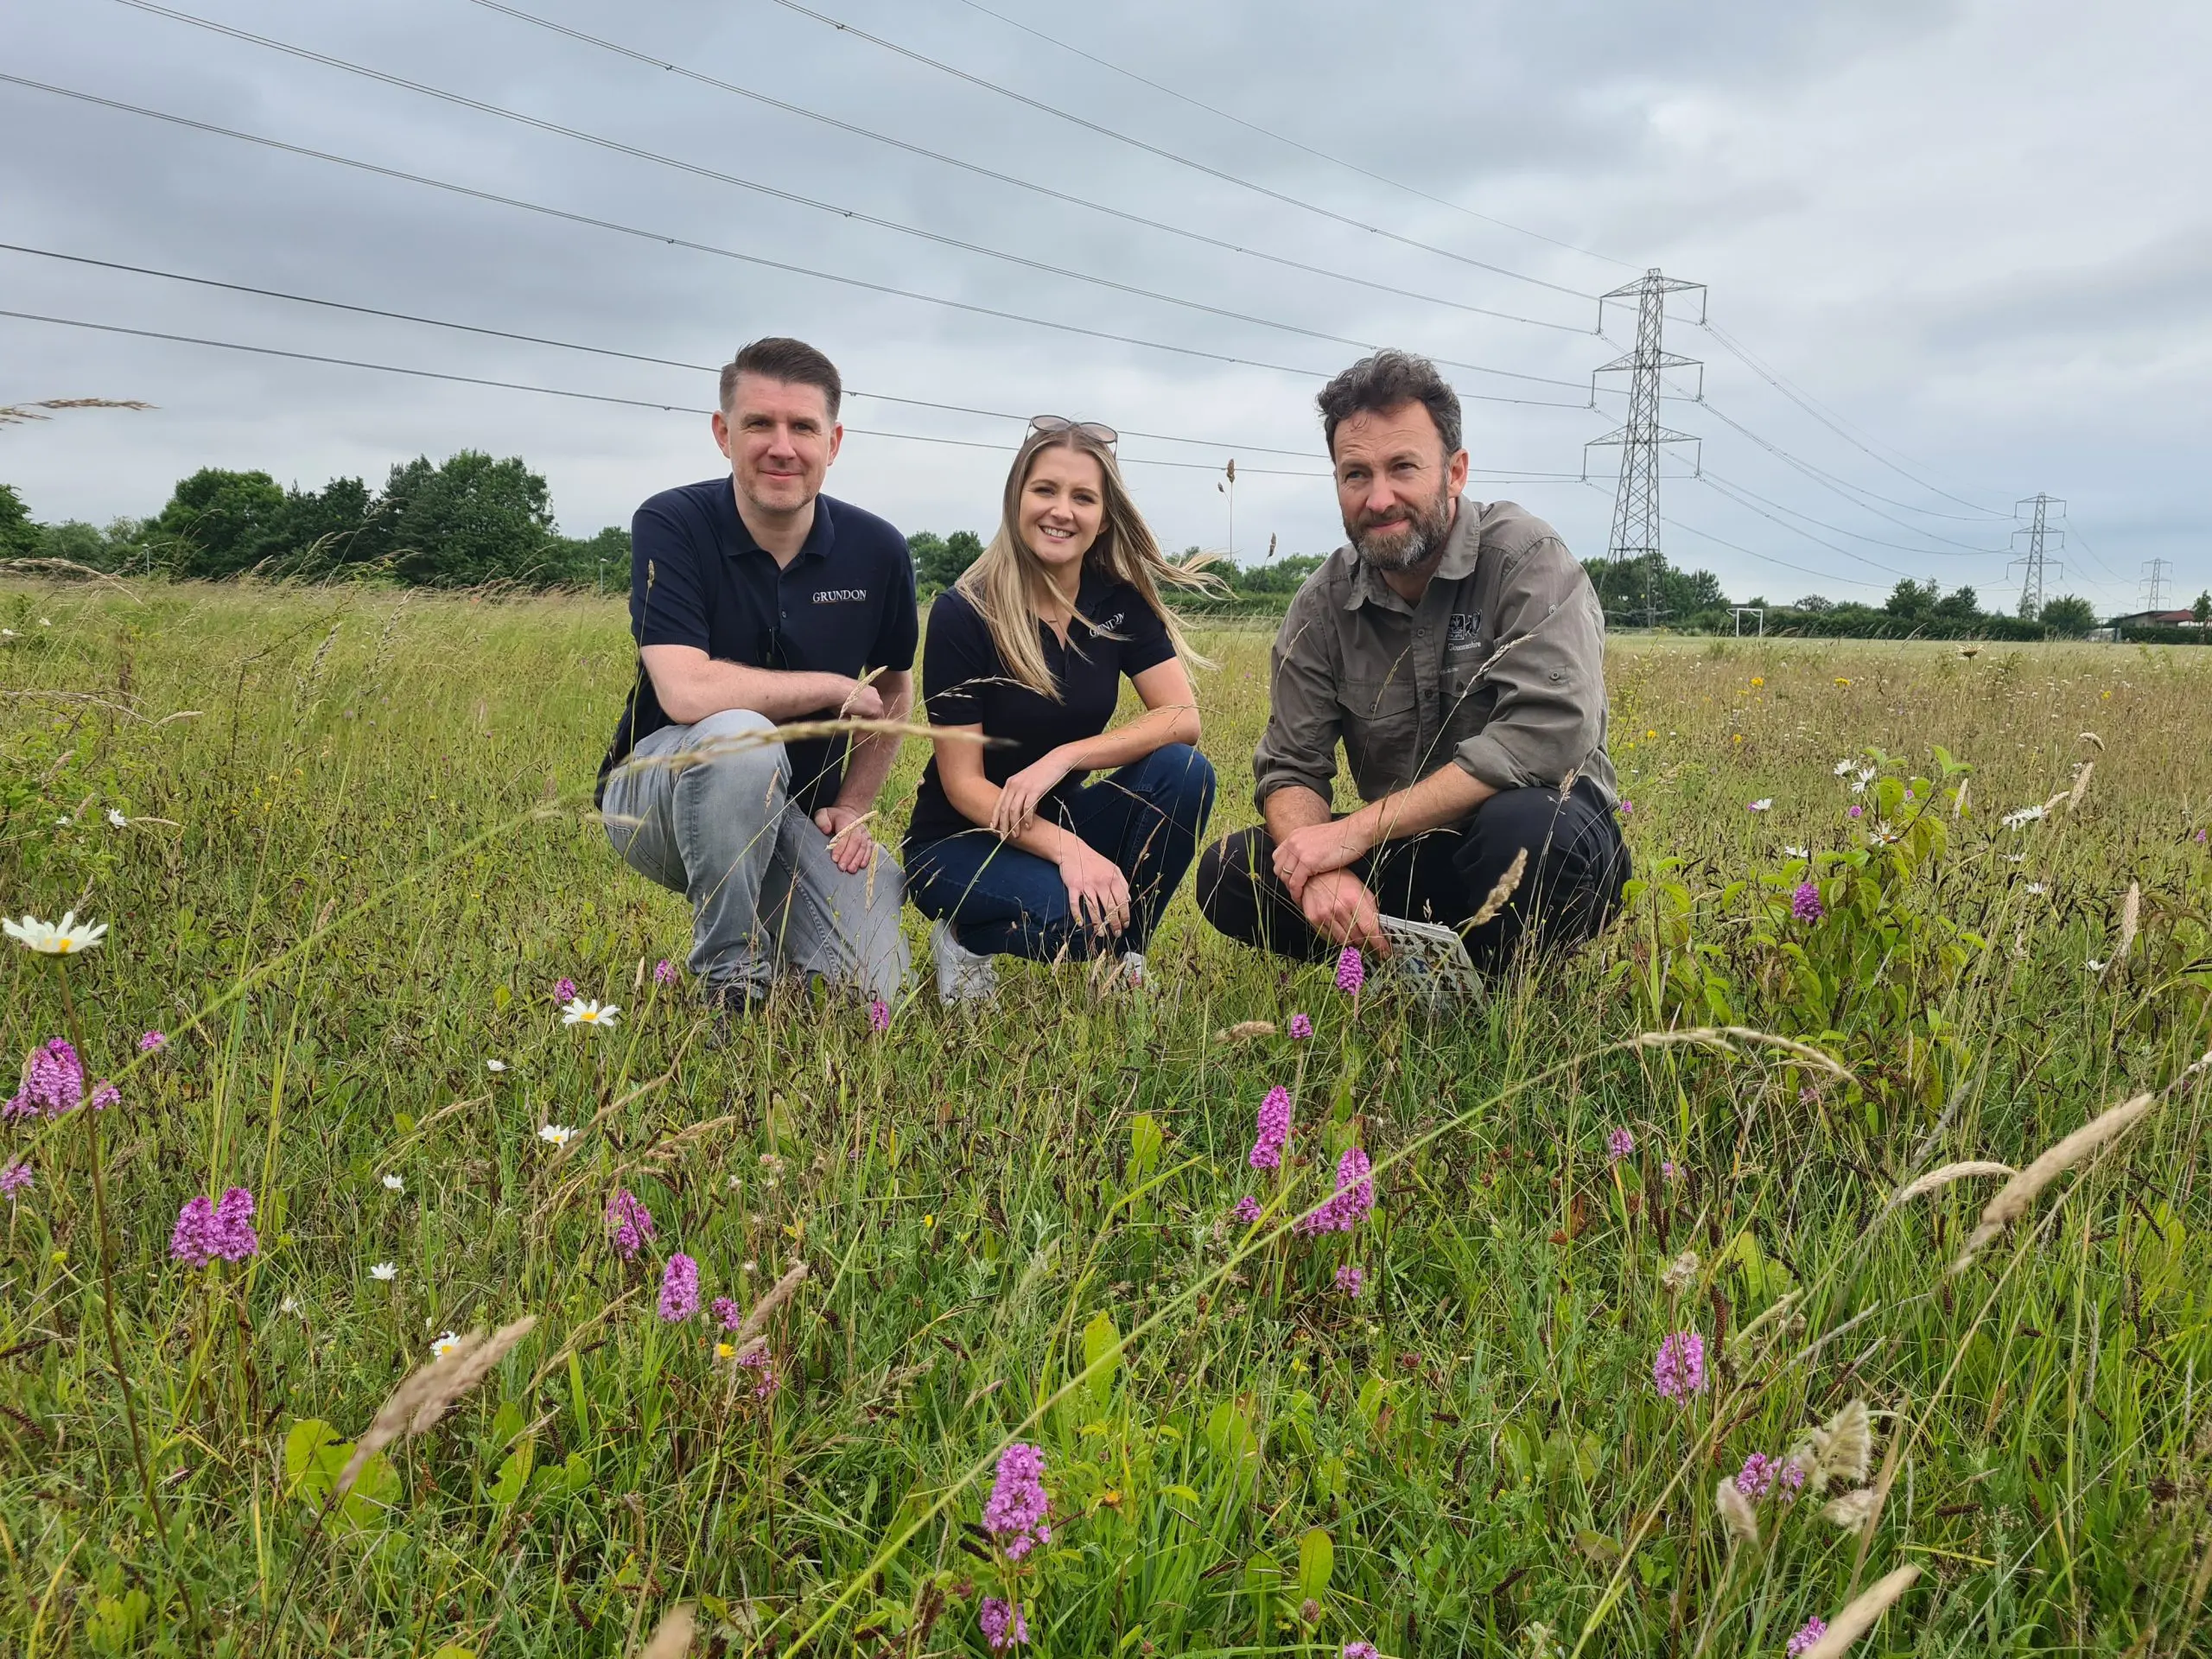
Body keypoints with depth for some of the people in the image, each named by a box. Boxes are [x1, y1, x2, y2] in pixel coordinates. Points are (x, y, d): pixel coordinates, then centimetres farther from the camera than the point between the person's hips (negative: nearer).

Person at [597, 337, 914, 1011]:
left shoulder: (878, 551, -5)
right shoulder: (670, 525, -17)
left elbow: (893, 692, 13)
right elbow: (688, 692, -30)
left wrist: (853, 810, 2)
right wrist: (838, 688, -19)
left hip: (796, 814, 4)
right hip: (662, 790, -3)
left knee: (869, 987, -17)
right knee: (740, 738, -38)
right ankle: (730, 978, -19)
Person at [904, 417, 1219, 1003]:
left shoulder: (1121, 600, -4)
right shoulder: (962, 614, -16)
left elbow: (1182, 717, -13)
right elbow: (962, 782, -17)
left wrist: (1063, 756, -26)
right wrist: (1067, 849, -32)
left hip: (1063, 819, 5)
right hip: (960, 841, -5)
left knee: (1185, 773, -21)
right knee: (1077, 915, -33)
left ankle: (1123, 955, -3)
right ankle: (968, 936, 0)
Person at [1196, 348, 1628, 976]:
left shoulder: (1526, 558, -15)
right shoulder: (1322, 605, -1)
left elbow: (1550, 731, -29)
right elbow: (1289, 770, -4)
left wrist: (1356, 830, -29)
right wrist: (1320, 868, -29)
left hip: (1548, 841, -4)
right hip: (1407, 859, 4)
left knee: (1524, 823, -38)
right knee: (1229, 875, -14)